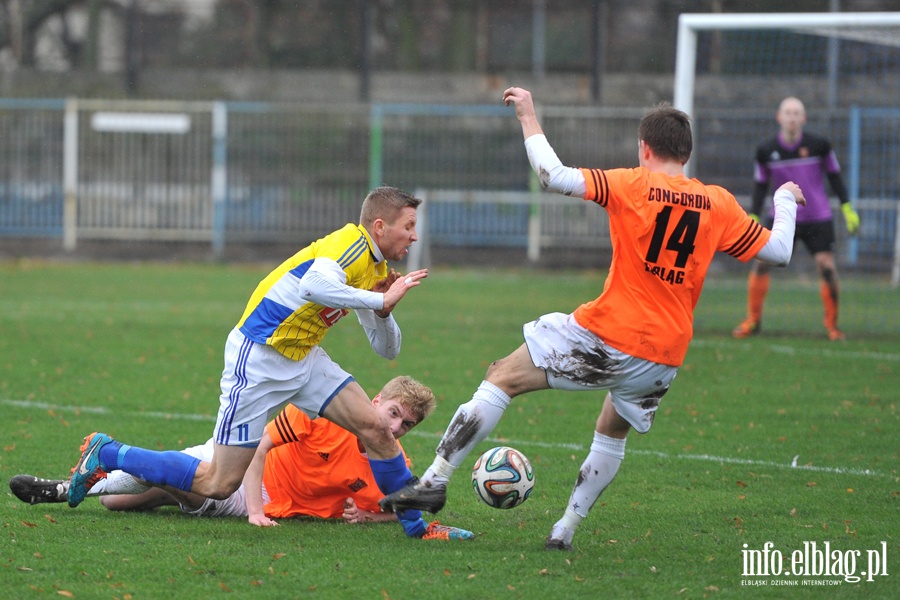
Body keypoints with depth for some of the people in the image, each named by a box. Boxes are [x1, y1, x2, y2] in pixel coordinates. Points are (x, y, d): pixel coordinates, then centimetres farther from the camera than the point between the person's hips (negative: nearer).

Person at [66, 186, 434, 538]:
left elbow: (387, 349, 15)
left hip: (304, 359, 9)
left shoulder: (376, 268, 9)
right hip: (258, 360, -9)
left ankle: (414, 525, 10)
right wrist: (381, 300, -33)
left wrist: (383, 311, -6)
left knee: (376, 430, -5)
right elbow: (315, 285, -43)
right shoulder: (351, 243, -19)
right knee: (219, 484, -4)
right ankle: (105, 454, 9)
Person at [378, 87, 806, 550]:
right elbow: (778, 251, 13)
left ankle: (435, 481, -5)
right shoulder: (719, 204, 5)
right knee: (612, 434, 28)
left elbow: (554, 177, -16)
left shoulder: (633, 186, -6)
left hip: (605, 338, -5)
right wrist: (785, 200, 32)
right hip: (666, 356, 5)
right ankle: (565, 531, 26)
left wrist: (529, 119, -4)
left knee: (502, 379, 1)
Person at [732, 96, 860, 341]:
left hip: (818, 219, -1)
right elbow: (760, 186, 7)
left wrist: (847, 209, 1)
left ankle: (832, 325, 7)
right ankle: (753, 320, 4)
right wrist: (753, 218, -1)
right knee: (760, 261, -10)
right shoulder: (766, 151, -4)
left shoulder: (819, 145, -7)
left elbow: (835, 176, 4)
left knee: (827, 267, -10)